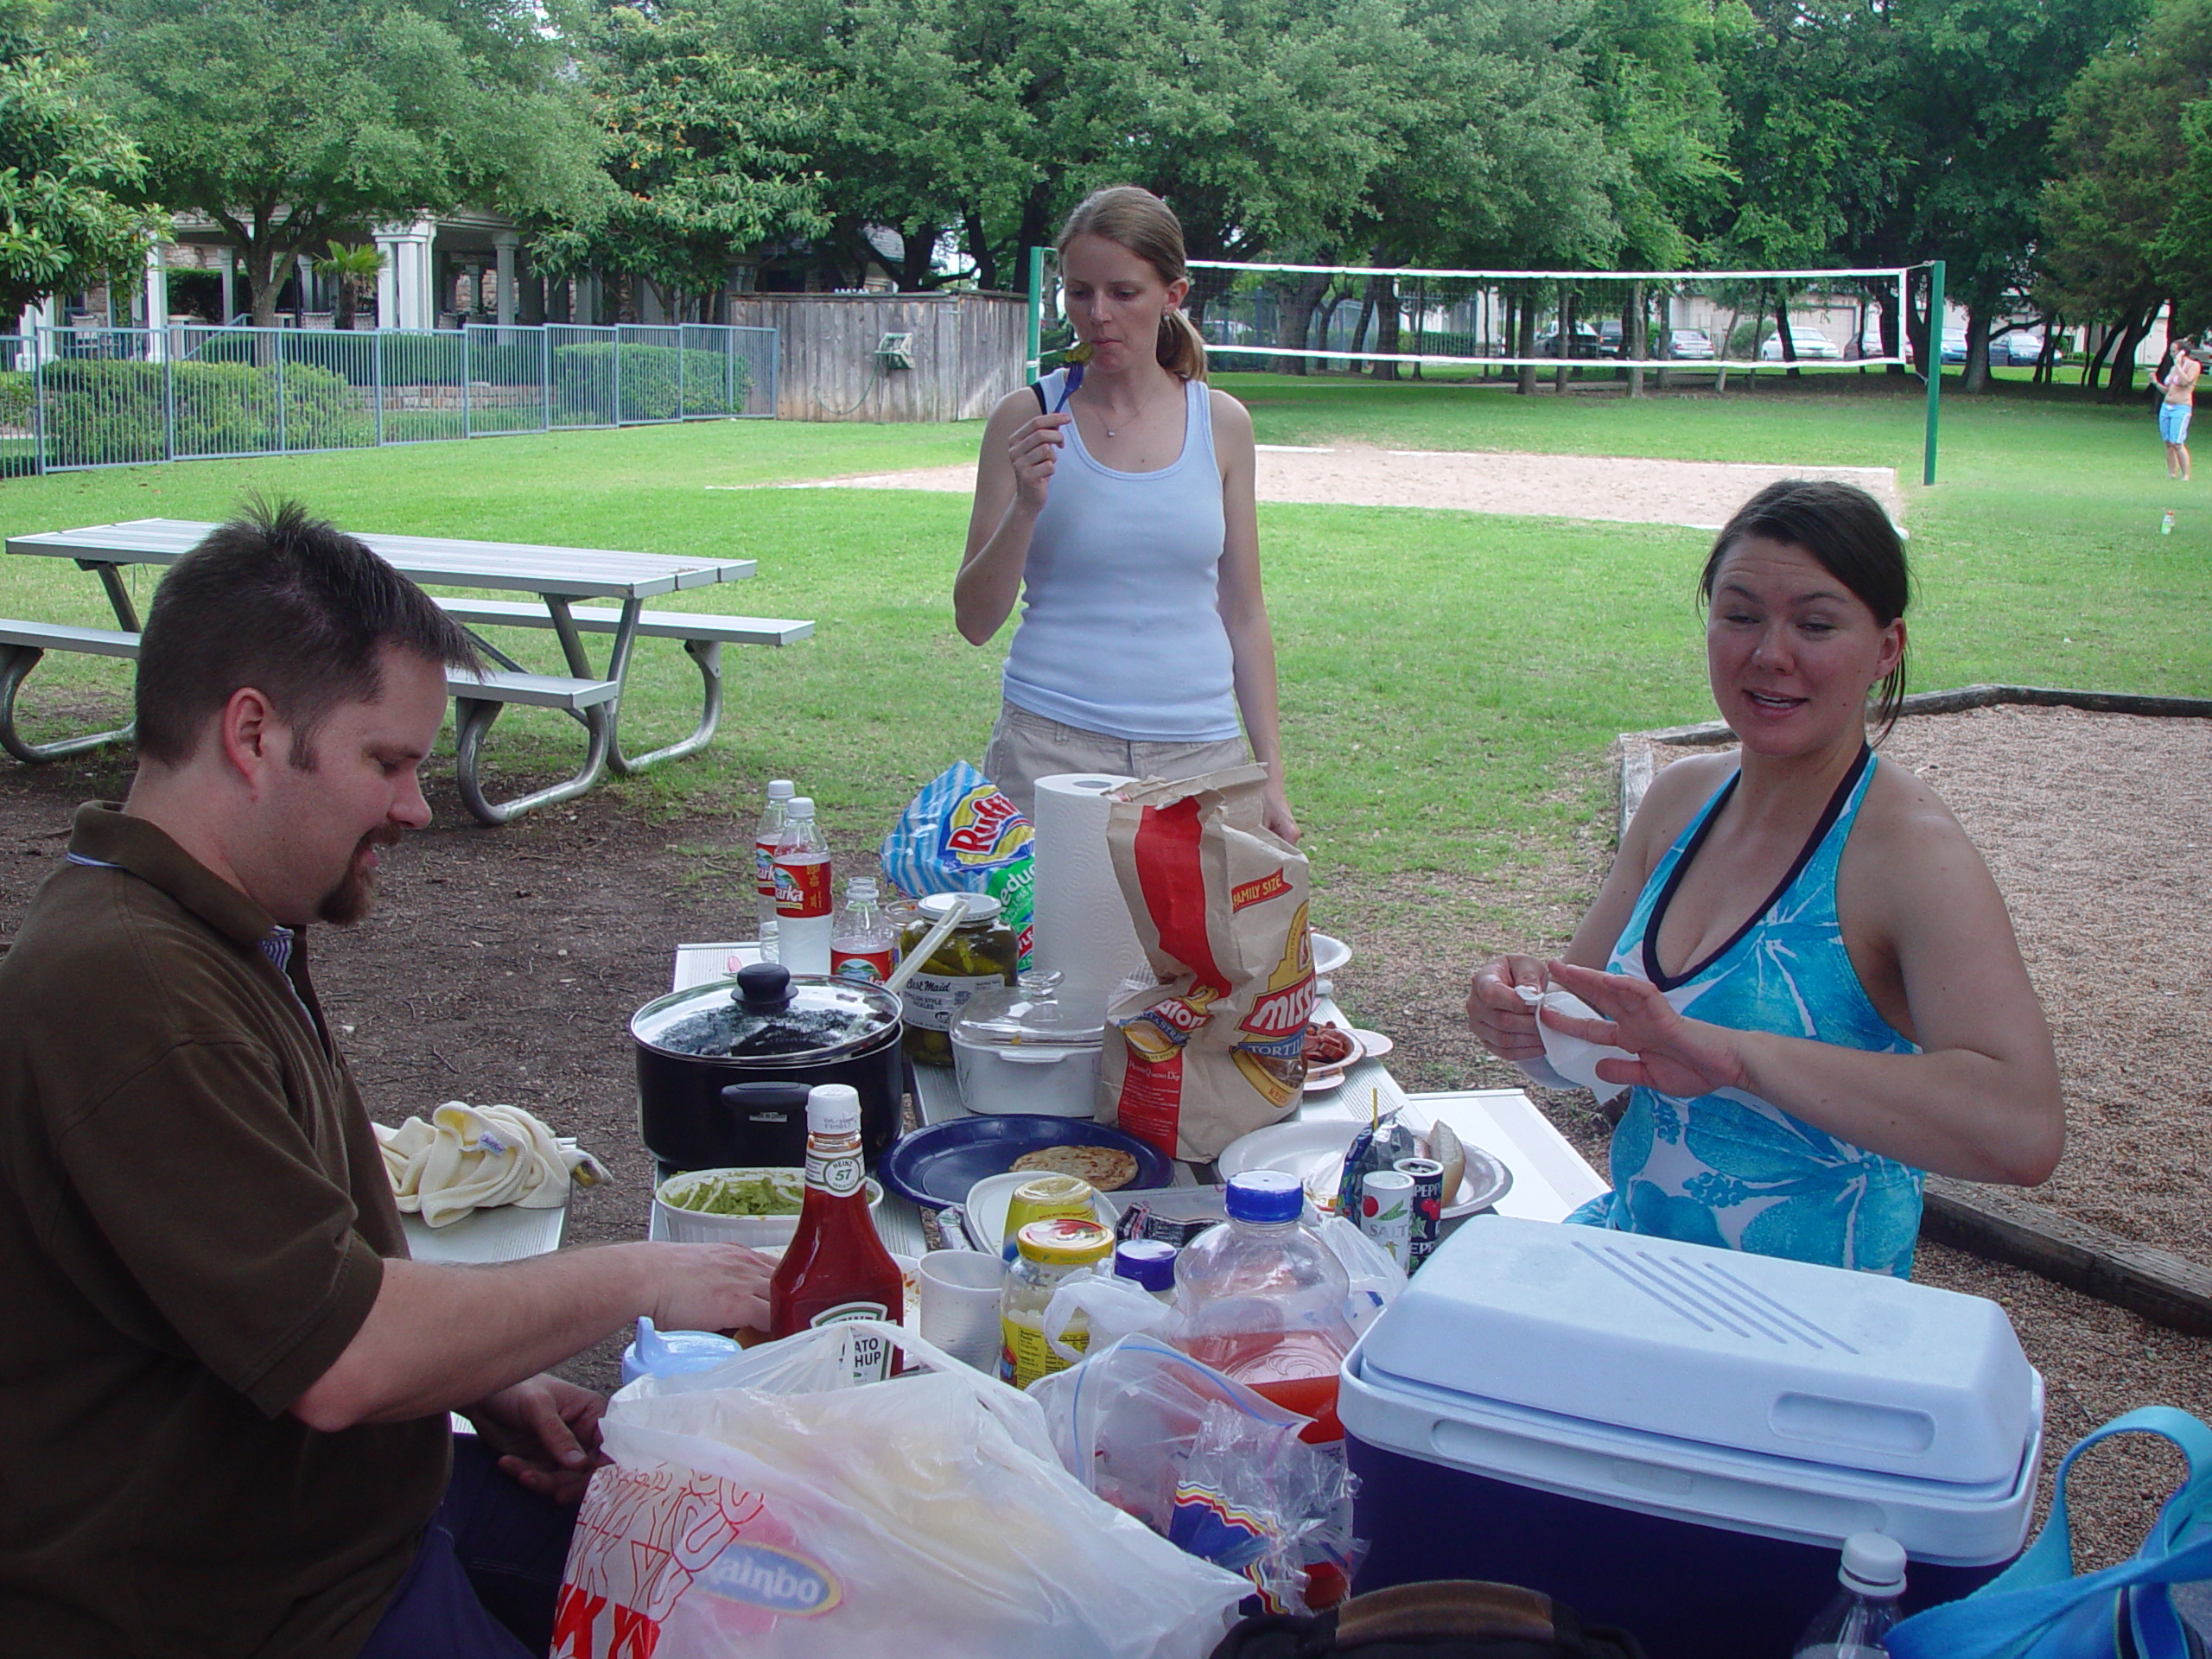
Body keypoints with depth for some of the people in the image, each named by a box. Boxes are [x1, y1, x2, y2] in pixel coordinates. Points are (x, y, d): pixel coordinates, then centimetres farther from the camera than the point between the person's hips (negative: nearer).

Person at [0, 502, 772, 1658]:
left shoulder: (230, 943, 7)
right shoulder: (121, 992, -28)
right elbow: (341, 1361, -31)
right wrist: (636, 1279, -19)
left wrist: (485, 1387, 4)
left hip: (365, 1504, 10)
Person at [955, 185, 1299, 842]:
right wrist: (1026, 506, -15)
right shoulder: (1028, 420, 0)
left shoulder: (1221, 424, 6)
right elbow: (975, 620, 1)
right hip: (1050, 748, -2)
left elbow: (1244, 615, 10)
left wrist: (1271, 776, 6)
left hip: (1201, 753, 2)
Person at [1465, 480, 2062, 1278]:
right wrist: (1523, 1008, -14)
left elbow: (2023, 1129, -31)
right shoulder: (1683, 797, 4)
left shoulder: (1910, 848, -17)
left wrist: (1733, 1052, -36)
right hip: (1631, 1244, 6)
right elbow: (1588, 1043, 9)